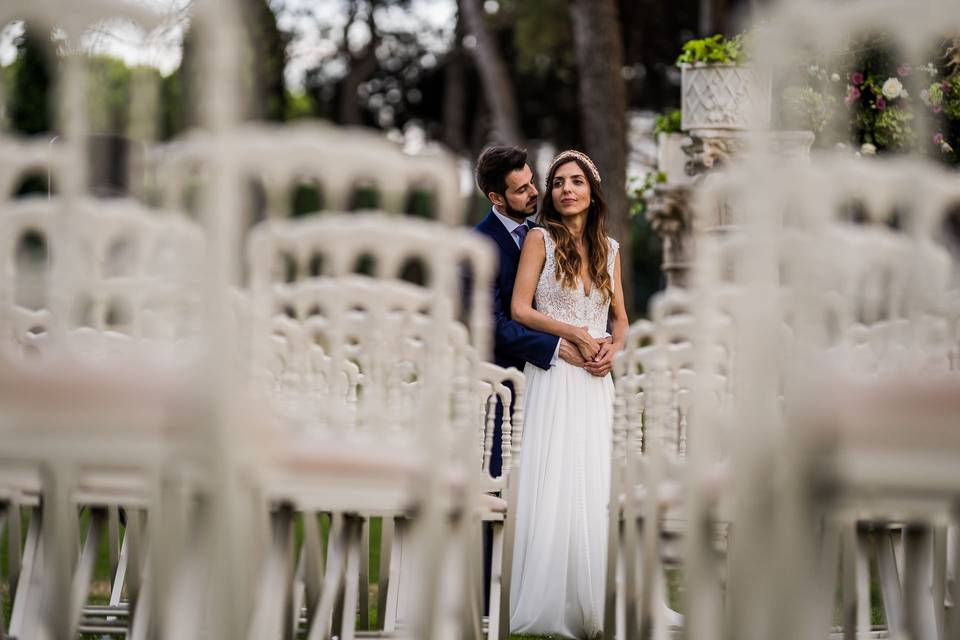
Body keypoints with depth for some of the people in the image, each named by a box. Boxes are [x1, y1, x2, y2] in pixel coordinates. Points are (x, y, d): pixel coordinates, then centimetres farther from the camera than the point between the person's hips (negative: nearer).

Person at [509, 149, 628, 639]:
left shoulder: (608, 248, 12)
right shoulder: (541, 239, -1)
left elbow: (620, 318, 16)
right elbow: (520, 309, -7)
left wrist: (613, 348, -5)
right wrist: (575, 334, -14)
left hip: (595, 381, 4)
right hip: (552, 377, -4)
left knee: (593, 489, 3)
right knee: (551, 485, -6)